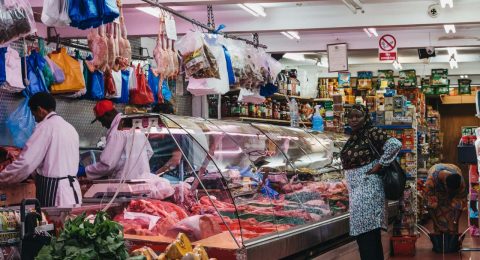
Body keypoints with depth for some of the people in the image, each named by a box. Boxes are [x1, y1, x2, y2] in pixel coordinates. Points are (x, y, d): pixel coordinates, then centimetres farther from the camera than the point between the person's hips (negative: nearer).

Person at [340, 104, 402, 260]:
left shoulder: (372, 133, -11)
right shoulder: (353, 137, 14)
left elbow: (395, 144, -22)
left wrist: (379, 165, -17)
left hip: (367, 189, -9)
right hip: (357, 190, 9)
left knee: (367, 234, -9)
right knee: (370, 235, 12)